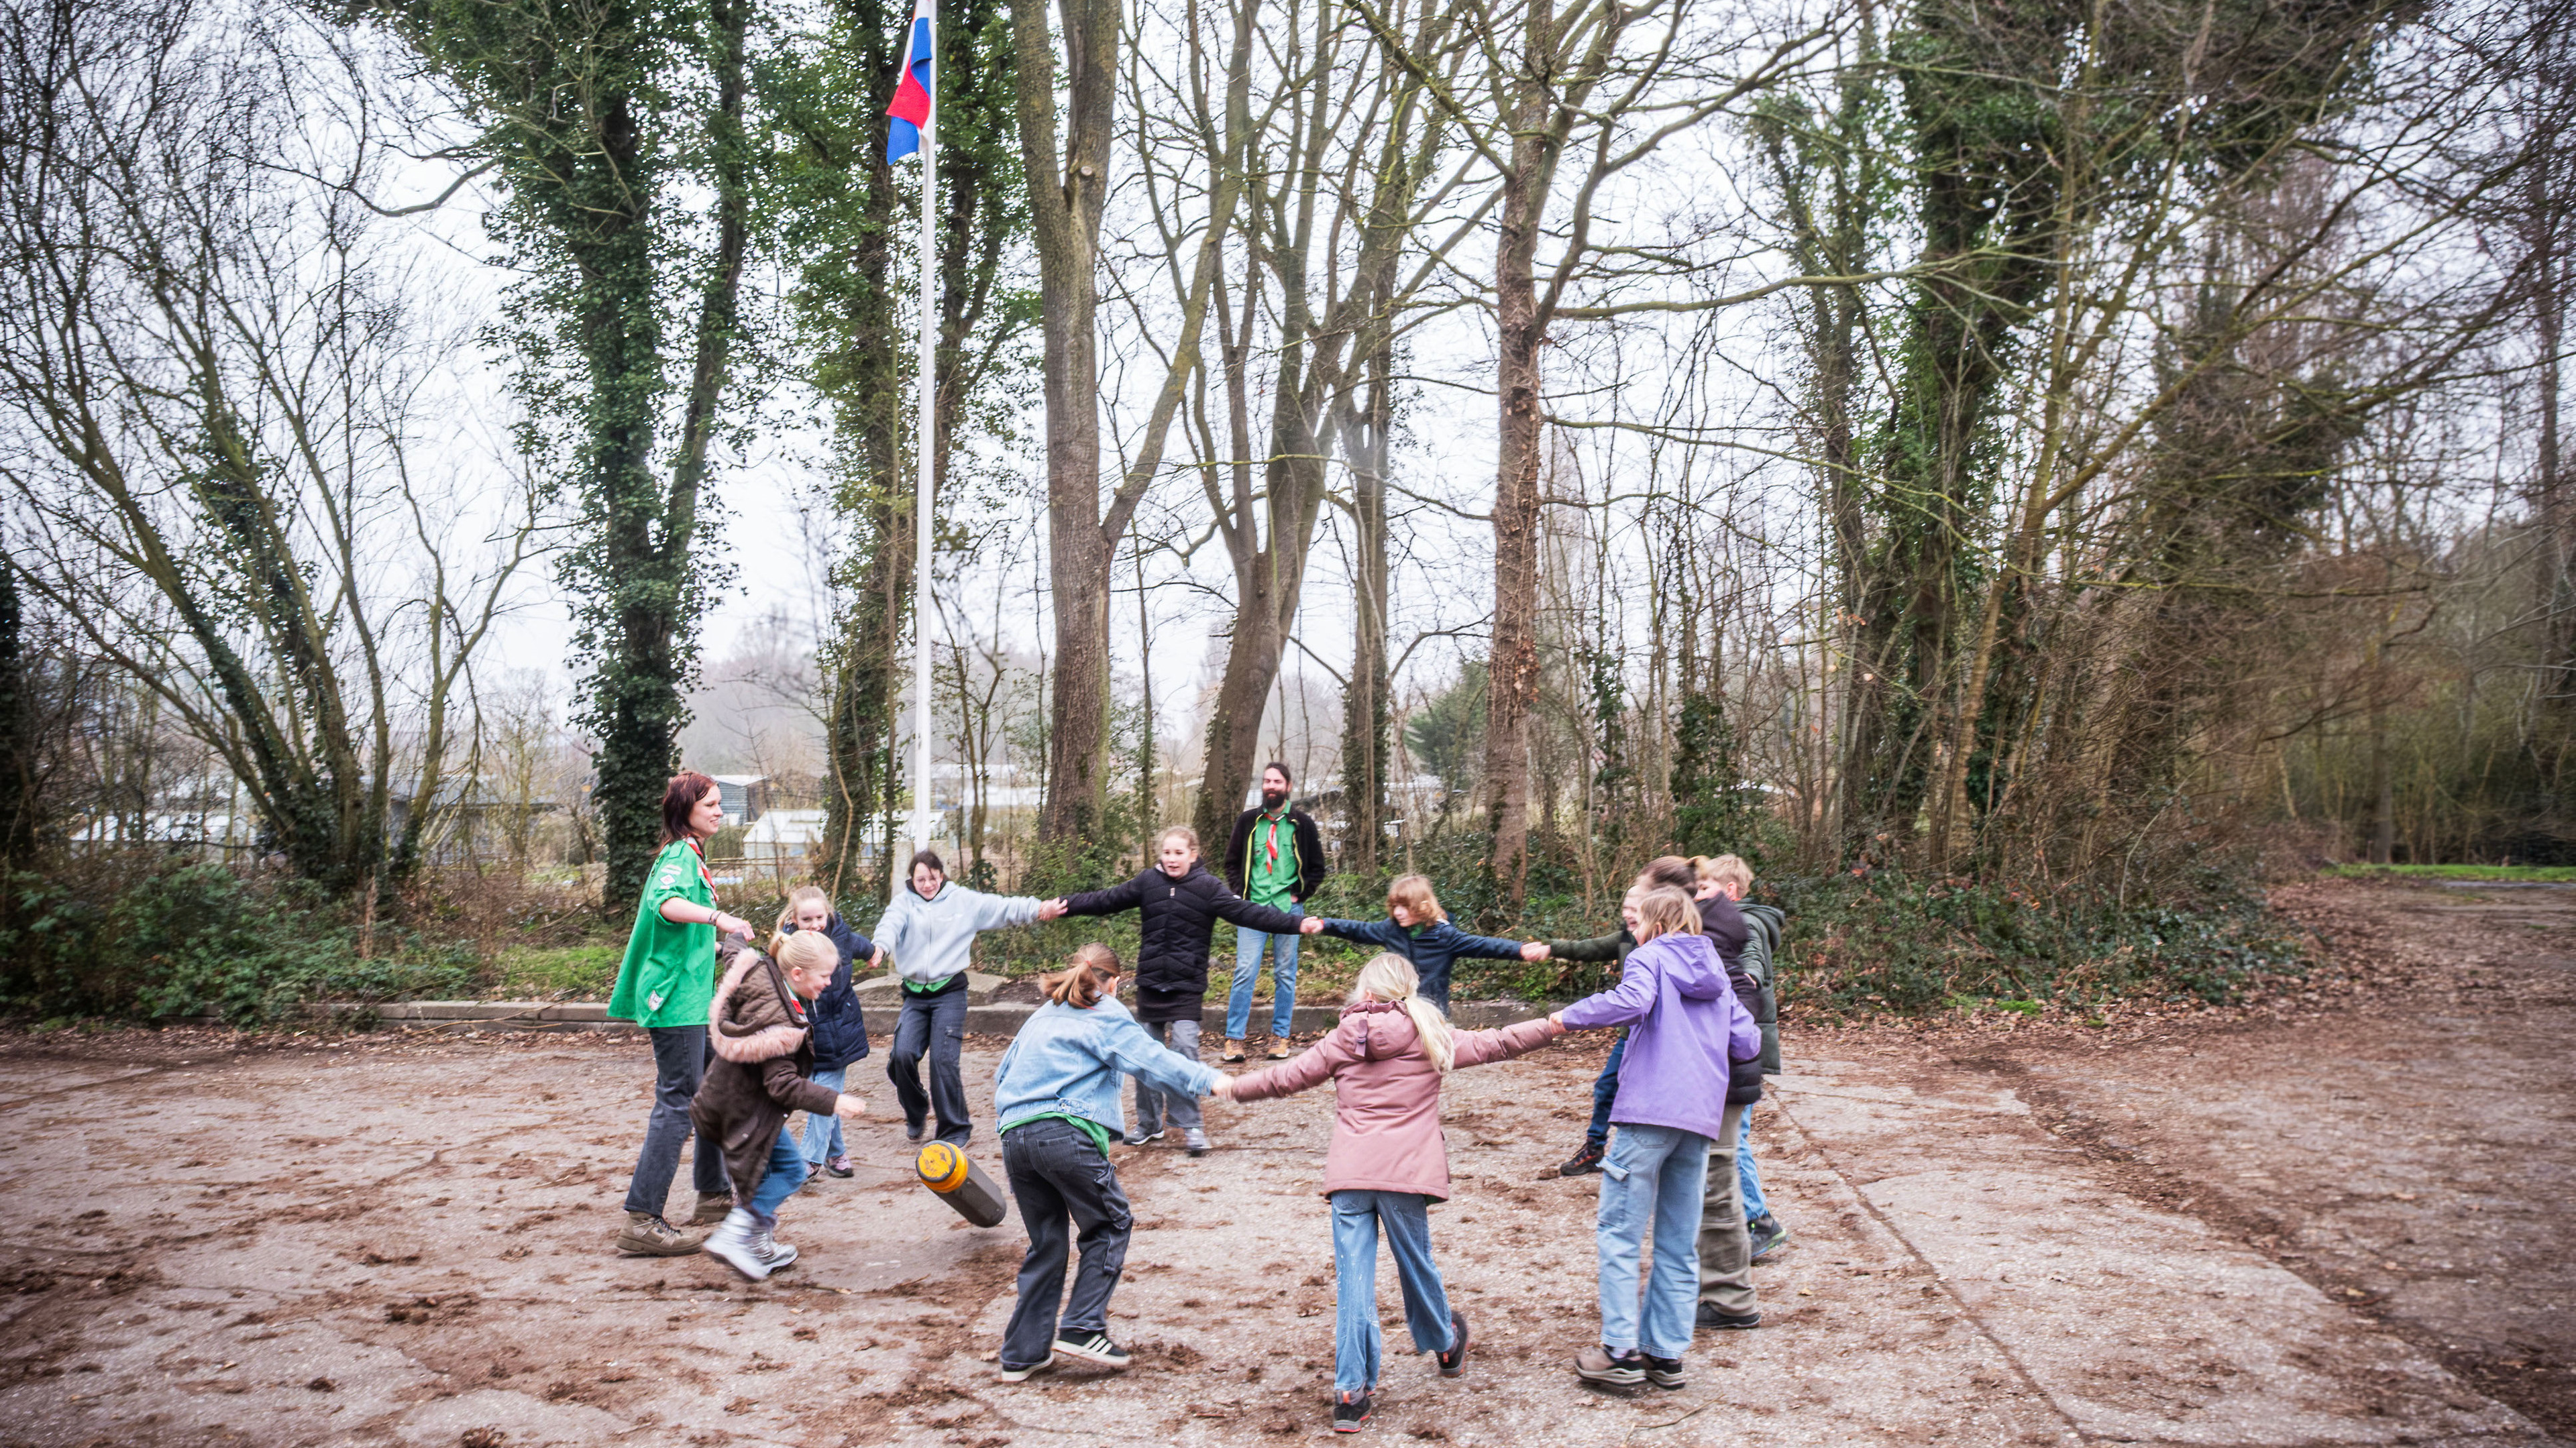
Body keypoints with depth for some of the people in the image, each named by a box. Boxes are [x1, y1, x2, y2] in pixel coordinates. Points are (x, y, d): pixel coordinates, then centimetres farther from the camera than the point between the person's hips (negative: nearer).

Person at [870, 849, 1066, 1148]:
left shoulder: (963, 900, 3)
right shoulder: (904, 902, 4)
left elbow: (1002, 907, -3)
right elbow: (891, 924, -16)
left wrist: (1038, 908, -18)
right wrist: (881, 946, -39)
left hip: (949, 991, -2)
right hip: (915, 995, 2)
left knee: (944, 1059, -11)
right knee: (902, 1055, -11)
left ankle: (956, 1130, 4)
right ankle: (916, 1114, 17)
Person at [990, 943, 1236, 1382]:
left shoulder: (1041, 1017, 26)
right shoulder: (1107, 1016, 6)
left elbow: (1002, 1074, 29)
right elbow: (1152, 1059, -8)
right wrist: (1209, 1079, -13)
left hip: (1015, 1136, 7)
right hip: (1067, 1134, -7)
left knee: (1046, 1244, 16)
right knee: (1110, 1226, 11)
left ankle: (1021, 1354, 17)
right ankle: (1081, 1328, 2)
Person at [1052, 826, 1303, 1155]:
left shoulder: (1208, 887, -7)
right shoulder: (1148, 881, 2)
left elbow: (1247, 913, -13)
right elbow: (1108, 900, 4)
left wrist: (1296, 924, -23)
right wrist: (1067, 905, -5)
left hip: (1187, 985, -3)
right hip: (1150, 981, 3)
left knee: (1185, 1048, -14)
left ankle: (1190, 1125, -4)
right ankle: (1149, 1122, 25)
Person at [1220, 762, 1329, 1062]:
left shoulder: (1302, 824, 5)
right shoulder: (1248, 821, 8)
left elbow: (1317, 868, 9)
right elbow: (1232, 863, 15)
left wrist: (1297, 895, -1)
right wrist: (1240, 895, 2)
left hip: (1288, 908, 0)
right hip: (1253, 906, 0)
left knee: (1285, 974, 5)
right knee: (1245, 972, -6)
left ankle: (1280, 1037, 12)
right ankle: (1234, 1038, -3)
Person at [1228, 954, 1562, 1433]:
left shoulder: (1342, 1040, 7)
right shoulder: (1432, 1038, 5)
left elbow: (1285, 1077, 13)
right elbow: (1494, 1044, 12)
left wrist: (1232, 1087, 29)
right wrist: (1553, 1026, 23)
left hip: (1349, 1177, 0)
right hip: (1406, 1176, 0)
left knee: (1352, 1281, 0)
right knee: (1416, 1265, 18)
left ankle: (1351, 1392, -2)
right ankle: (1445, 1345, 43)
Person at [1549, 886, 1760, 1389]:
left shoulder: (1650, 958, 1)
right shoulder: (1717, 975, 20)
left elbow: (1632, 1000, -21)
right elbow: (1748, 1043, 16)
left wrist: (1571, 1016, -9)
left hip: (1649, 1110, -6)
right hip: (1702, 1119, 6)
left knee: (1620, 1232, 0)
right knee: (1679, 1244, 11)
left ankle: (1620, 1352, -1)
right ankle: (1666, 1353, 13)